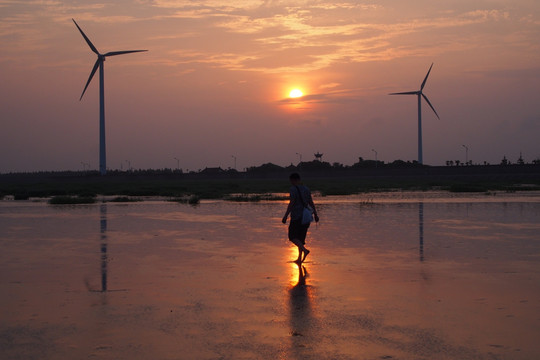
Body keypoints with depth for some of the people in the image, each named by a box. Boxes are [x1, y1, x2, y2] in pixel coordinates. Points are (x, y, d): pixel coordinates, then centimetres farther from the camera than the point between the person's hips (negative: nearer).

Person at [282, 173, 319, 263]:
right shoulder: (306, 189, 10)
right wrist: (315, 214, 19)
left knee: (292, 237, 0)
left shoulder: (294, 189, -12)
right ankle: (299, 258, 14)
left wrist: (285, 216, -17)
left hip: (296, 217, -7)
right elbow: (311, 203, 13)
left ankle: (305, 250, -21)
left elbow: (291, 203, -18)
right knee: (301, 237, 13)